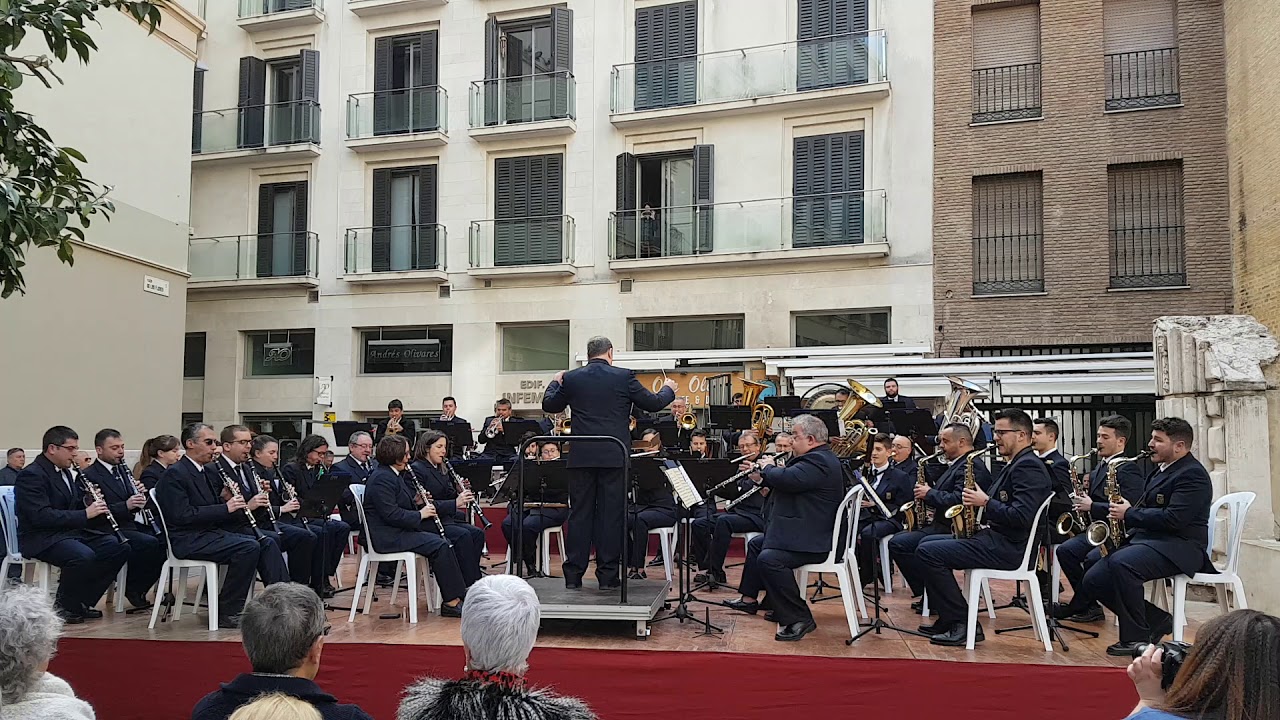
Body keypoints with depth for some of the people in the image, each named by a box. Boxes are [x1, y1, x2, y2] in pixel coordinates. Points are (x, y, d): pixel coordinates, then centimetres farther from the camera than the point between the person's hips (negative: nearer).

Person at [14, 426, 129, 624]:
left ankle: (83, 600, 1)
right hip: (42, 539, -9)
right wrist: (85, 514, -26)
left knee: (120, 548, -10)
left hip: (73, 531, 9)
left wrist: (93, 503, -3)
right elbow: (41, 516, -25)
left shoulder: (67, 473, 15)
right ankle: (64, 605, -10)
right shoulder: (31, 475, -13)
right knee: (84, 556, -36)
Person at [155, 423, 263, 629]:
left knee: (256, 543, -6)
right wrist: (225, 508, -21)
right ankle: (226, 613, -16)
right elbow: (182, 515, -20)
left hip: (209, 532, 9)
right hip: (188, 540, -9)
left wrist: (226, 498, -1)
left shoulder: (202, 472, 19)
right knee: (249, 547, -24)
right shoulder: (175, 474, -10)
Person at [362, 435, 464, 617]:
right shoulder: (381, 479, -15)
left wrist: (417, 502, 3)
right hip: (387, 537, -10)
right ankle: (452, 601, -17)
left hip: (399, 531, 10)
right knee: (439, 545, -20)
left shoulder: (394, 475, 16)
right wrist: (420, 514, -14)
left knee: (443, 542, -3)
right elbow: (391, 515, -23)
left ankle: (456, 596, -7)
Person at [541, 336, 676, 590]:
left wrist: (555, 382, 34)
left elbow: (549, 405, 15)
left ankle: (573, 574, 10)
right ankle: (607, 574, 6)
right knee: (611, 514, 4)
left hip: (581, 456, 2)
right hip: (614, 456, -2)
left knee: (579, 514, 8)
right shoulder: (624, 377, -3)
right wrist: (668, 388, 25)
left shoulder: (571, 378, 3)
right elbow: (654, 404, 4)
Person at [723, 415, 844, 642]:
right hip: (803, 532, 12)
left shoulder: (819, 461, -20)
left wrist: (768, 468, -11)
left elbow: (787, 479, -32)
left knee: (769, 559, -31)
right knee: (756, 544, 25)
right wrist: (761, 477, 10)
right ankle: (749, 599, 37)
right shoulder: (816, 458, 16)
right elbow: (786, 481, 22)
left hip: (814, 540, -12)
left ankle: (799, 619, -23)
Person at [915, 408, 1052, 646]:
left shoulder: (1028, 467, -16)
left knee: (927, 552, -17)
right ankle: (948, 619, 14)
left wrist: (986, 503, -17)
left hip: (1009, 547, -11)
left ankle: (964, 624, -10)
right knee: (928, 544, 14)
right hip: (997, 537, 11)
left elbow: (1021, 516, -27)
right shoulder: (1016, 464, 18)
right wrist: (978, 504, 4)